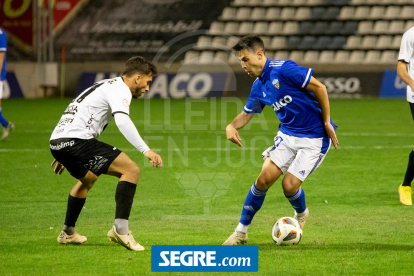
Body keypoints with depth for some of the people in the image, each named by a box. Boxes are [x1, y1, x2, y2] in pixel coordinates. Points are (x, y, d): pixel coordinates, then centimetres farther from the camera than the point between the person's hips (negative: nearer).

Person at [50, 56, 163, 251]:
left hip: (57, 141, 10)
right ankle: (120, 229, -22)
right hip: (76, 141, -10)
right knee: (131, 170, -13)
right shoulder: (120, 89, -4)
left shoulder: (106, 85, 28)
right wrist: (146, 150, -32)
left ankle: (68, 233, 46)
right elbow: (122, 120, -25)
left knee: (88, 178, 37)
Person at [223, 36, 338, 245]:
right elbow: (247, 114, 19)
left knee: (289, 185, -12)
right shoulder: (258, 87, 5)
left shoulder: (283, 70, -20)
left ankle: (301, 214, 24)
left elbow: (319, 88, -17)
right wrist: (232, 126, -3)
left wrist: (327, 122, -13)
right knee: (265, 178, -7)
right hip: (287, 135, 6)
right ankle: (241, 231, 4)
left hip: (314, 138, -6)